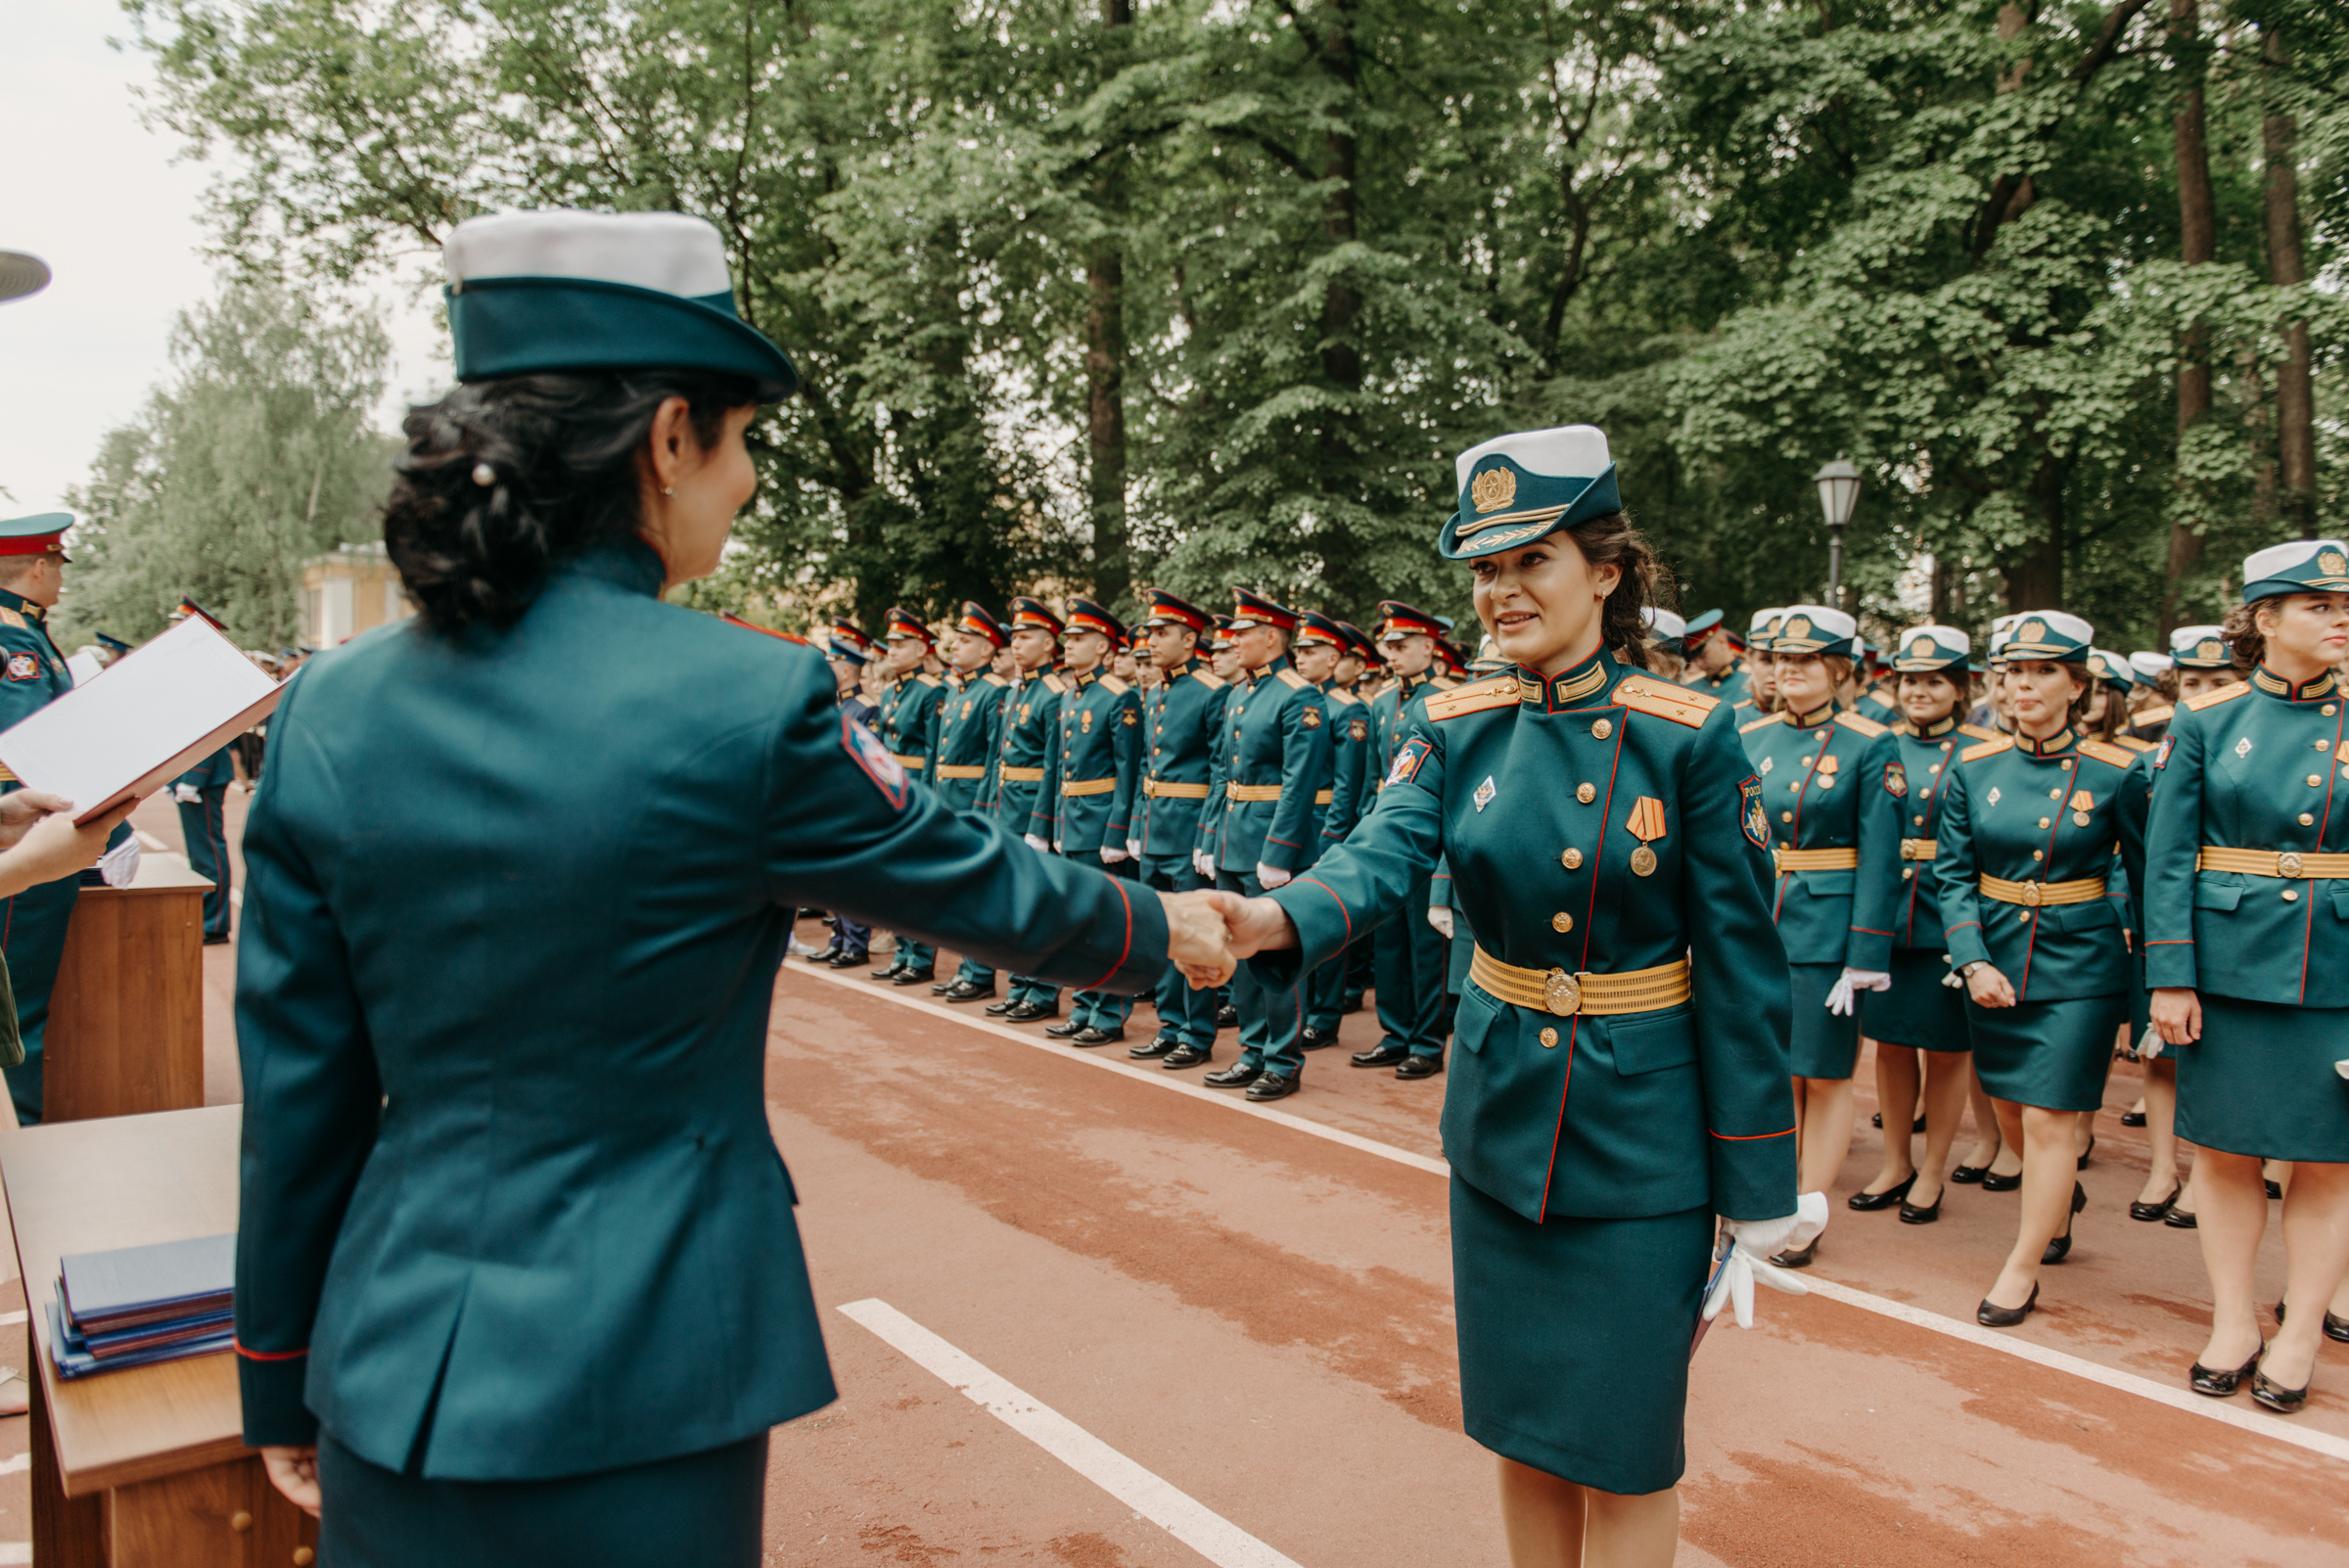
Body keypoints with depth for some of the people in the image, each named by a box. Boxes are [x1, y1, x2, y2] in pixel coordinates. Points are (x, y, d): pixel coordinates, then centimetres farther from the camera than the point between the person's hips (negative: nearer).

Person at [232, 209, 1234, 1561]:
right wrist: (1161, 929, 16)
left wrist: (282, 1383, 14)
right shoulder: (746, 703, -18)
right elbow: (969, 881, -4)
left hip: (393, 1370, 4)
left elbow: (297, 1086, 2)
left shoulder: (332, 712, -4)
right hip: (634, 1385, -4)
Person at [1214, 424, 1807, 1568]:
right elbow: (1382, 858, -19)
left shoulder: (1688, 737, -13)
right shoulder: (1457, 730, -2)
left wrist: (1758, 1189, -7)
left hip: (1641, 1131, -4)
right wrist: (1271, 920, -42)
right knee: (1520, 1420, 16)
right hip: (1500, 1115, 4)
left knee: (1622, 1443, 6)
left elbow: (1742, 968, -9)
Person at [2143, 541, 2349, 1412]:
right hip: (2230, 968, -1)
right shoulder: (2206, 719, 0)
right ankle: (2232, 1323, 23)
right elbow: (2167, 858, -2)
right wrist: (2170, 977, -8)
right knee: (2226, 1150, 7)